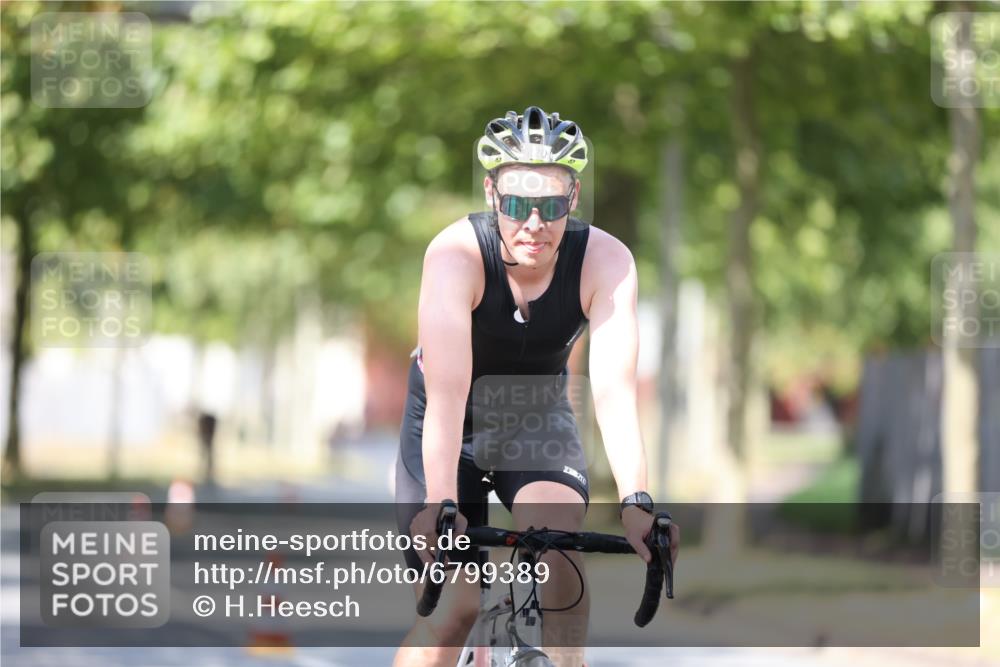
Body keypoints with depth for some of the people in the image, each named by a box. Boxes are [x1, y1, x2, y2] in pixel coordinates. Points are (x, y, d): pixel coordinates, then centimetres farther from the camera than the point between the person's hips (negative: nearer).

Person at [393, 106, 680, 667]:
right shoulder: (457, 254, -31)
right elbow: (447, 392, -40)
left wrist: (637, 502, -48)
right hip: (450, 424, -2)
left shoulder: (606, 261, -26)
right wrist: (440, 507, -51)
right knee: (455, 605, -12)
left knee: (562, 560, -26)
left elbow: (614, 389, -34)